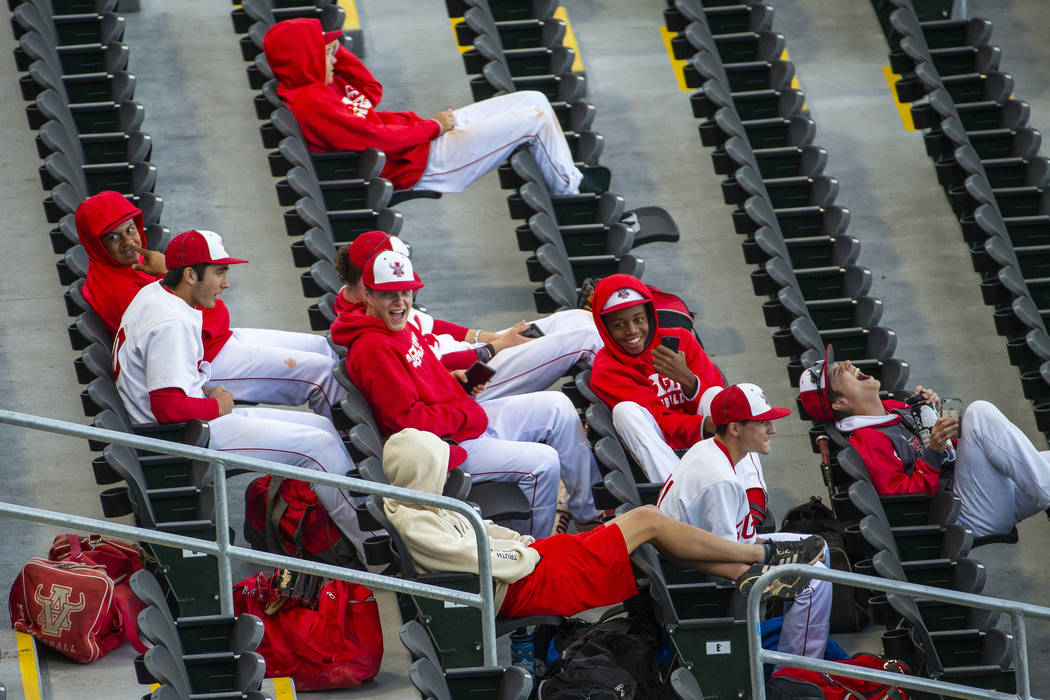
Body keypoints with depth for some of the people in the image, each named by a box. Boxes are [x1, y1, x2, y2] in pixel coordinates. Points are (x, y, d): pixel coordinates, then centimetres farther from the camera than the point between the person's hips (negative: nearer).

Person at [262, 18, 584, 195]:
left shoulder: (321, 85, 8)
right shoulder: (311, 102, -23)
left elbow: (372, 91, 21)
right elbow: (372, 137, -26)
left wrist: (336, 50, 8)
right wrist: (433, 126, -15)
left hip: (425, 136, 11)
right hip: (418, 165, -11)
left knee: (533, 101, 12)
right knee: (533, 120, -6)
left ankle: (574, 180, 22)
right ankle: (572, 195, 14)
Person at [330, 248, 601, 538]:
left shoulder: (402, 328, 9)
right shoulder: (372, 348, -24)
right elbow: (405, 419, -26)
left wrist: (452, 377, 6)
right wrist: (466, 416, -17)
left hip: (468, 421, 11)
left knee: (556, 406, 10)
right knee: (542, 462, -20)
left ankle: (588, 510, 17)